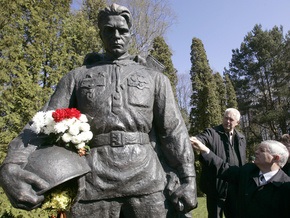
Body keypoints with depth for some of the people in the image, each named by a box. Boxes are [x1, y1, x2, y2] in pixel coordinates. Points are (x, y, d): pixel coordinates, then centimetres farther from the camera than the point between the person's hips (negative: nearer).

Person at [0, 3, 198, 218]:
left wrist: (188, 179, -4)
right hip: (93, 183, 0)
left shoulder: (155, 78, 13)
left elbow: (174, 130, 7)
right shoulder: (77, 77, 12)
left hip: (145, 182, 1)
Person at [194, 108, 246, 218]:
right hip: (217, 186, -5)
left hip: (235, 186, 5)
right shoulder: (212, 132, -7)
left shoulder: (241, 138, 11)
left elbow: (242, 162, 17)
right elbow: (199, 140, -28)